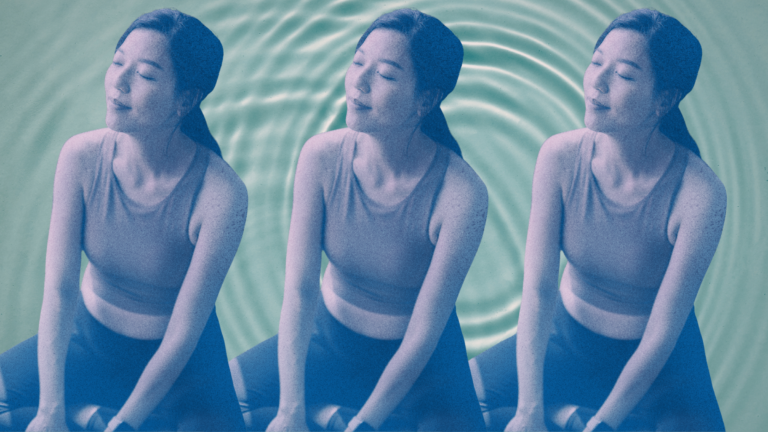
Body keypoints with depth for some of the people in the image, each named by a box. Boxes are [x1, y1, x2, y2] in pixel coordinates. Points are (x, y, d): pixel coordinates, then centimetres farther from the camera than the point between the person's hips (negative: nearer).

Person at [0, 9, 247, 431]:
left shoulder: (221, 194, -27)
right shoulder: (81, 157, -17)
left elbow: (182, 336, -22)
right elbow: (59, 287, -16)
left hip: (184, 361, -2)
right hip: (88, 337, 3)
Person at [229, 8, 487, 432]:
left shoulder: (461, 194, -27)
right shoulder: (322, 156, -17)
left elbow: (423, 335, -21)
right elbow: (299, 291, -17)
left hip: (423, 362, -2)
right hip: (330, 340, 3)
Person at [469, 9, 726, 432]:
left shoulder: (700, 195, -27)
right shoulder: (561, 156, -18)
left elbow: (661, 336, -21)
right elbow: (537, 289, -17)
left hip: (660, 362, -2)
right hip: (567, 336, 3)